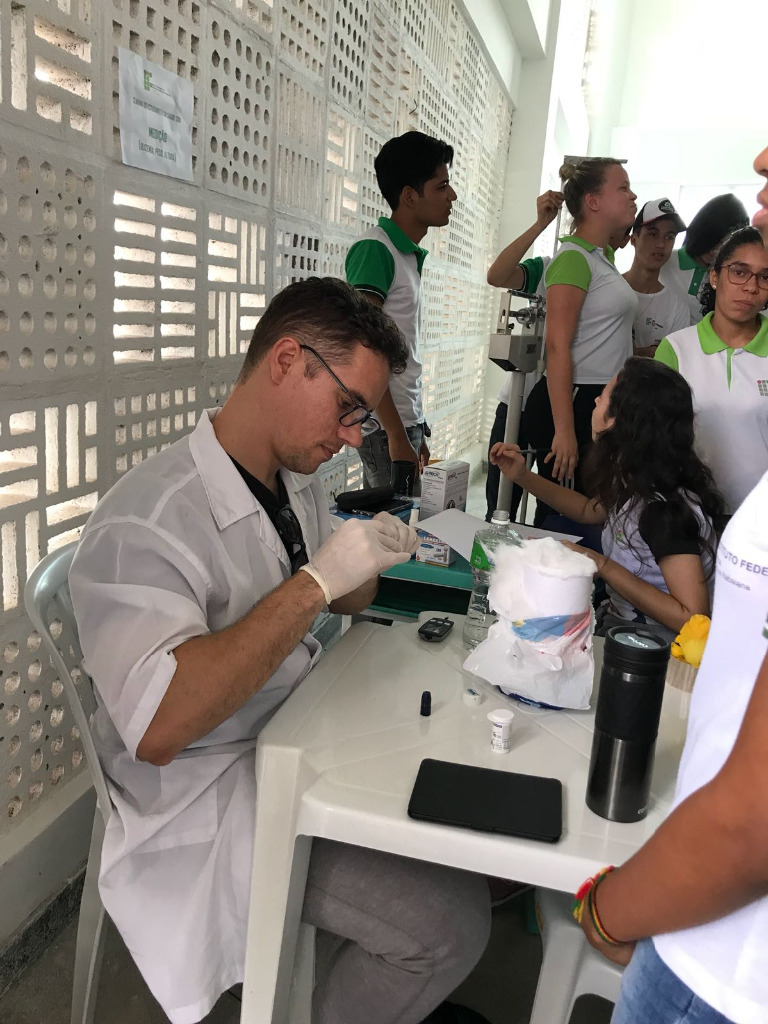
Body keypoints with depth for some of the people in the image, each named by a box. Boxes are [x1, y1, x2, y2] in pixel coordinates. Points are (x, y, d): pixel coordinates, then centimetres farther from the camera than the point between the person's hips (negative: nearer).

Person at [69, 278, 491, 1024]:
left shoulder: (296, 477, 2)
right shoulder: (145, 522, -25)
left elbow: (345, 603, 16)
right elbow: (158, 727, -35)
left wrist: (366, 563, -8)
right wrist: (314, 582, -32)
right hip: (209, 800, -8)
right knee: (448, 921, -17)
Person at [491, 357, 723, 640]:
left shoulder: (665, 510, -29)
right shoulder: (635, 479, -3)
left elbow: (692, 618, -29)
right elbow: (590, 510, 18)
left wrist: (602, 566, -27)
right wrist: (522, 476, 8)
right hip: (617, 617, 7)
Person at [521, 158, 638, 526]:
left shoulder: (603, 256, 16)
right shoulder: (574, 258, -12)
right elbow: (557, 346, -20)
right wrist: (564, 431, -24)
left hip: (600, 403, 10)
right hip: (571, 403, -9)